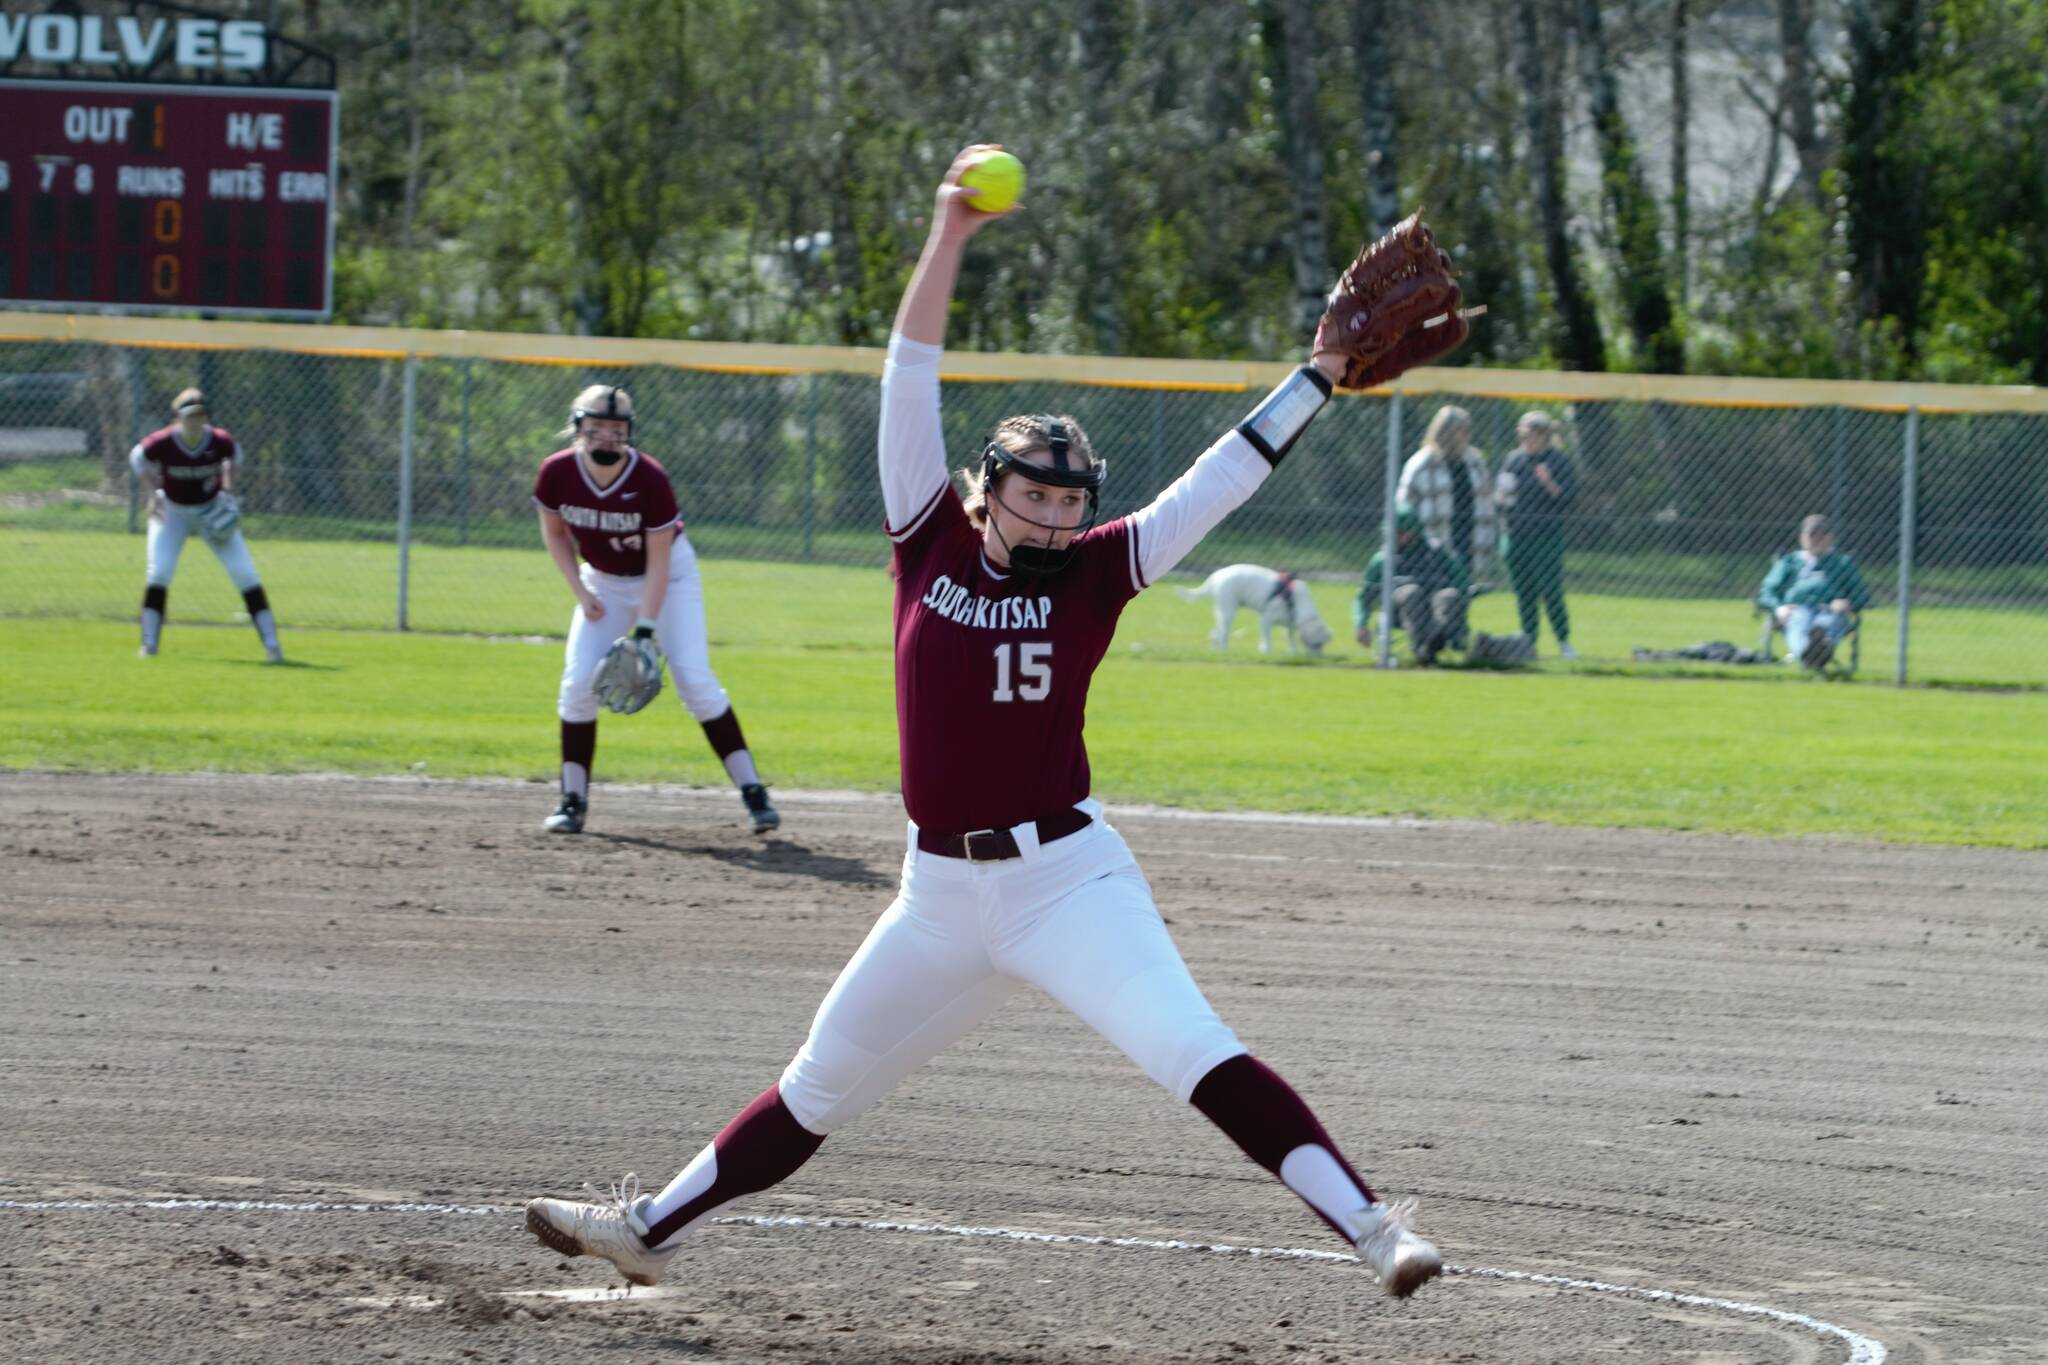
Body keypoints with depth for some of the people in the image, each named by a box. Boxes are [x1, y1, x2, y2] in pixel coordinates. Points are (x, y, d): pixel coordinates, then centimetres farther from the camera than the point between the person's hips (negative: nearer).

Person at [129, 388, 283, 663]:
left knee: (244, 572, -7)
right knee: (159, 570, -17)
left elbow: (234, 456, 2)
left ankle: (271, 643, -2)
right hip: (172, 511, -1)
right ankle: (149, 643, -6)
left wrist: (228, 492, -8)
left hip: (212, 510, 1)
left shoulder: (220, 441, -22)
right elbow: (138, 458, -4)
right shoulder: (162, 443, -25)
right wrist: (151, 495, -12)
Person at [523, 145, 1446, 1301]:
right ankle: (651, 1228, 31)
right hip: (943, 894, 3)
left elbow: (1225, 478, -1)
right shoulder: (932, 544, 3)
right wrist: (949, 239, -10)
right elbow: (910, 382, -2)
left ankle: (1370, 1225, -26)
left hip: (1068, 878, -3)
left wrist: (1324, 373, -6)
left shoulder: (1096, 573, 0)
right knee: (820, 1086, 16)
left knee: (1194, 1053, -22)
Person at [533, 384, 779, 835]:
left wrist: (645, 628, -30)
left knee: (695, 680, -15)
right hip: (604, 581, 3)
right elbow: (554, 533, 0)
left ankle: (752, 790, -10)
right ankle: (573, 800, 1)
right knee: (578, 683, -9)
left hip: (669, 576, -3)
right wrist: (581, 592, -10)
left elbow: (658, 562, -24)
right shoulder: (557, 473, -20)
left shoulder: (649, 480, -29)